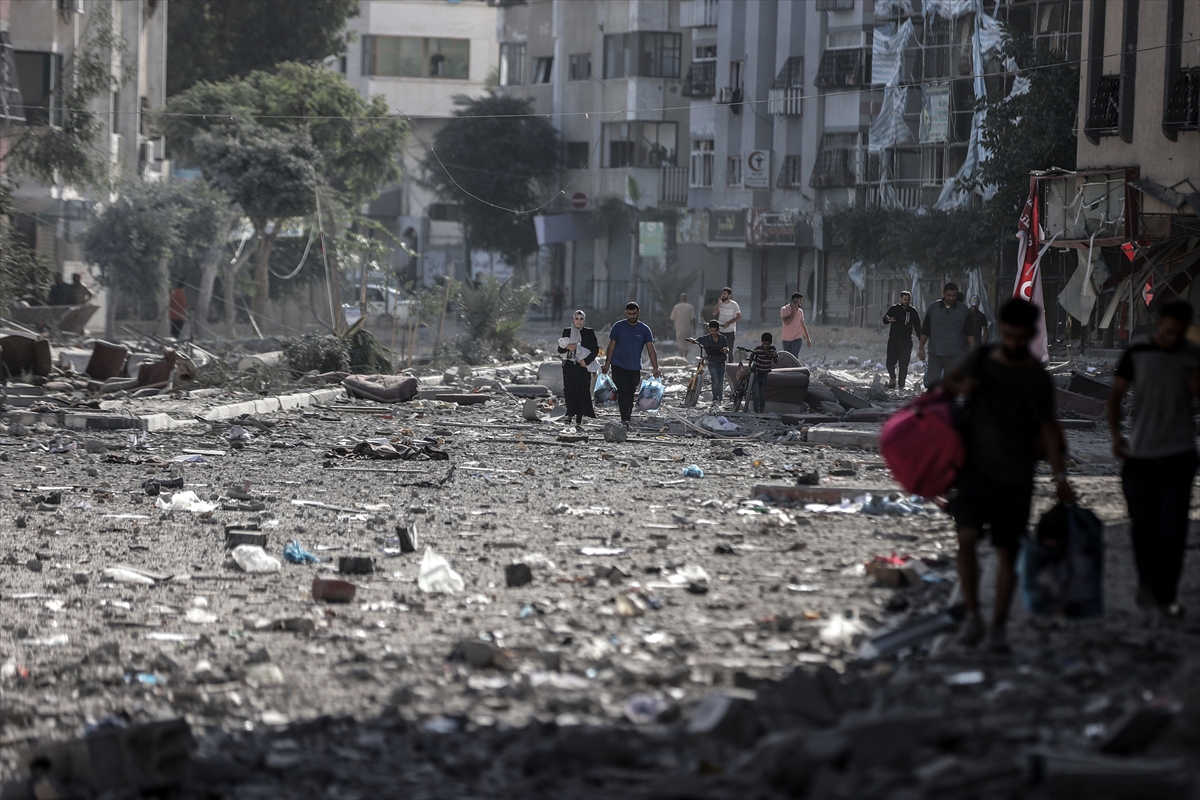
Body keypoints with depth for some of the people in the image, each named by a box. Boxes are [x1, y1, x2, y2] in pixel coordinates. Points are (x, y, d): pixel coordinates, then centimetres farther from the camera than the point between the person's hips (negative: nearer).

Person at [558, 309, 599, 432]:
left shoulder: (589, 333, 4)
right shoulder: (567, 331, 9)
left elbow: (595, 349, 3)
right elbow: (560, 349, 10)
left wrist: (586, 361, -10)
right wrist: (567, 347, -11)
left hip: (583, 367, -1)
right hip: (569, 366, 1)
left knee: (581, 393, -4)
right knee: (569, 390, -11)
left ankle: (579, 422, -3)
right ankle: (570, 413, 9)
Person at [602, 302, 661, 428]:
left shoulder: (644, 329, 3)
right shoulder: (618, 326, 0)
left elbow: (651, 349, 1)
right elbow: (611, 346, 4)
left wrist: (656, 368, -6)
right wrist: (607, 365, 0)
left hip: (635, 368, 2)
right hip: (619, 365, -2)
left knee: (630, 394, 8)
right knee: (623, 392, -14)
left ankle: (628, 420, 17)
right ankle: (625, 420, -21)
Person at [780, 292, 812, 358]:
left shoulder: (800, 311, 8)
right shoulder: (784, 310, -3)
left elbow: (803, 326, 18)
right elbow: (786, 322, -18)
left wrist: (808, 339, 19)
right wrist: (794, 312, -14)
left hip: (797, 339, 1)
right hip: (786, 339, -1)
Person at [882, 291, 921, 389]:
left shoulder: (913, 311, 6)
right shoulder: (894, 309, 3)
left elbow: (917, 327, 10)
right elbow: (884, 320, 1)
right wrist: (888, 319, -24)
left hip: (906, 343, 0)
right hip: (893, 341, 0)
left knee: (904, 365, -2)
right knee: (890, 363, -4)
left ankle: (902, 384, 5)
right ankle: (892, 378, 22)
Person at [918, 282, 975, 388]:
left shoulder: (963, 310, 2)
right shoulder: (933, 308, 3)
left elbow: (969, 333, 4)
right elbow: (925, 331, 8)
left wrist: (972, 350, -2)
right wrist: (921, 347, 4)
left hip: (954, 355, 0)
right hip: (935, 354, 0)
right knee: (932, 383, -6)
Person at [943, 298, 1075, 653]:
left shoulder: (1037, 380, -4)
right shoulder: (981, 358, 4)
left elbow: (1047, 428, -1)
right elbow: (953, 381, 22)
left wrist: (1060, 477, -9)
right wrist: (959, 385, -4)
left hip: (1014, 477, -1)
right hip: (975, 468, 1)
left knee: (1007, 552, 3)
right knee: (967, 537, -18)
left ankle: (998, 625, 15)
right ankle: (972, 615, -8)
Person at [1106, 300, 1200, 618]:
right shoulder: (1136, 356, 1)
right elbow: (1115, 395, 5)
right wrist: (1115, 434, -7)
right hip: (1142, 454, 0)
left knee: (1173, 526, -7)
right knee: (1143, 524, 7)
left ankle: (1164, 593, -2)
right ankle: (1147, 581, 29)